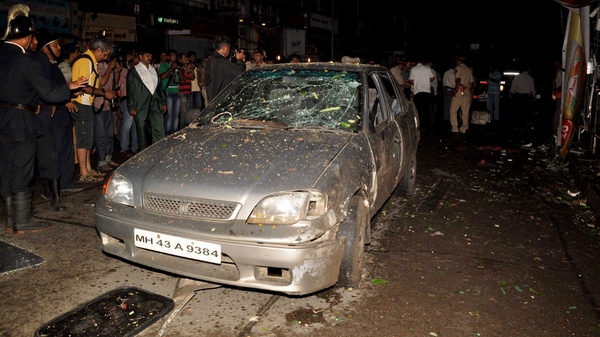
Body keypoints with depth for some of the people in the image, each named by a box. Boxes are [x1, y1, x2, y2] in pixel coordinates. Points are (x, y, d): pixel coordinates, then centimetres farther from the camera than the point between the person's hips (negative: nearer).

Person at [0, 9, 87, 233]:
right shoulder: (24, 62, -17)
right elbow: (49, 93, -15)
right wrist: (70, 87, 0)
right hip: (20, 122, -7)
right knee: (21, 173, 0)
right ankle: (22, 223, 9)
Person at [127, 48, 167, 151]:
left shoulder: (153, 70, 18)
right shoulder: (133, 71, 4)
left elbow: (159, 87, 20)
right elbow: (130, 89, 0)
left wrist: (163, 102, 14)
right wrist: (131, 107, -6)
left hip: (155, 105, 4)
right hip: (141, 106, -4)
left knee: (159, 131, -3)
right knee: (142, 131, 2)